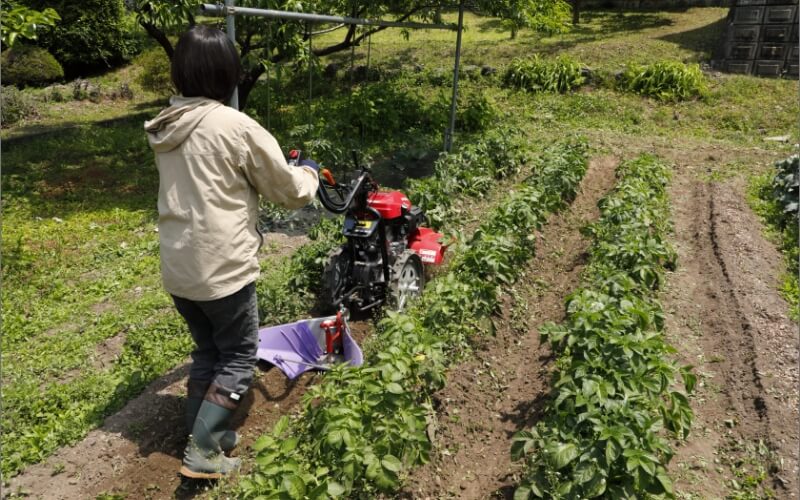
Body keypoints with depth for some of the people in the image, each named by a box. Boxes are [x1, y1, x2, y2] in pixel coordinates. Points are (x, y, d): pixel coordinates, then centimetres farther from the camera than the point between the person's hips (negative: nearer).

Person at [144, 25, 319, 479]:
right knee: (239, 355, 10)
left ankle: (203, 434, 31)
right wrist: (309, 173, 16)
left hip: (177, 266, 7)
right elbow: (288, 190, -5)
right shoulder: (237, 126, -15)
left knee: (207, 351, 22)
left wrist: (266, 171, 25)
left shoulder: (165, 127, 7)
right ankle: (203, 450, 9)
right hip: (222, 268, -7)